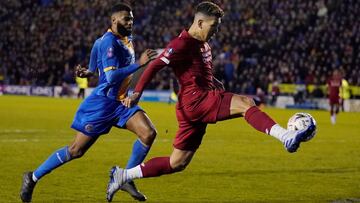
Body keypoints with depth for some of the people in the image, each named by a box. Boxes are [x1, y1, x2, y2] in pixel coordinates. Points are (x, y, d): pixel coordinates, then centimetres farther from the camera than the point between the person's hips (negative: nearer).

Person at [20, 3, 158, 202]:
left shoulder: (126, 40, 8)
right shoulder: (109, 42, -19)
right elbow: (112, 77, -30)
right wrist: (140, 64, -32)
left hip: (121, 102, 8)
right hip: (102, 103, -8)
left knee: (149, 133, -13)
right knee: (76, 151, -2)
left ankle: (126, 179, 0)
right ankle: (32, 178, 15)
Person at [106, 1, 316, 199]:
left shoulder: (203, 45, 20)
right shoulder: (182, 44, -9)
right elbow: (155, 65, -13)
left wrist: (218, 85, 14)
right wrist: (137, 93, -19)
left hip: (202, 105, 10)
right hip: (194, 101, -10)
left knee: (177, 163, 11)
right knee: (245, 103, -23)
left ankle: (124, 175, 17)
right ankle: (287, 137, -38)